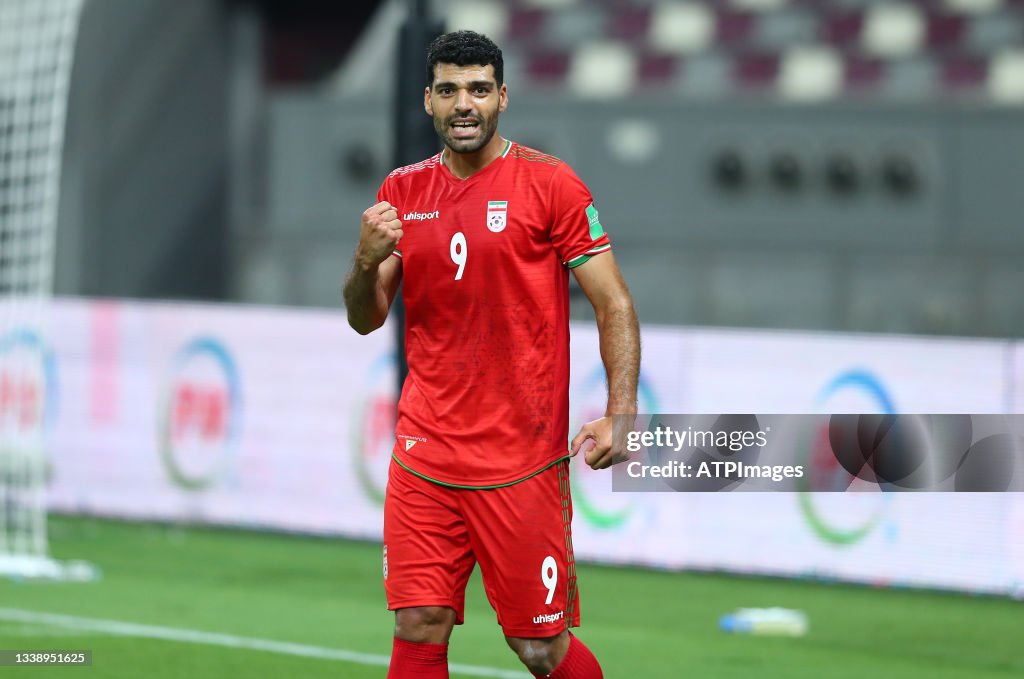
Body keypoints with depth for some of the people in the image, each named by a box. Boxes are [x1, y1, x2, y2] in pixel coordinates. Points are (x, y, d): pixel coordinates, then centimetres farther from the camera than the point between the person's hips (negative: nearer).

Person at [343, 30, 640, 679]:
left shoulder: (549, 184, -4)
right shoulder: (403, 191, 9)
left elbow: (614, 305, -5)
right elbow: (366, 319, 11)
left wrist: (620, 414, -19)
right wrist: (367, 260, -11)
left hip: (523, 459, -3)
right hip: (425, 450, 4)